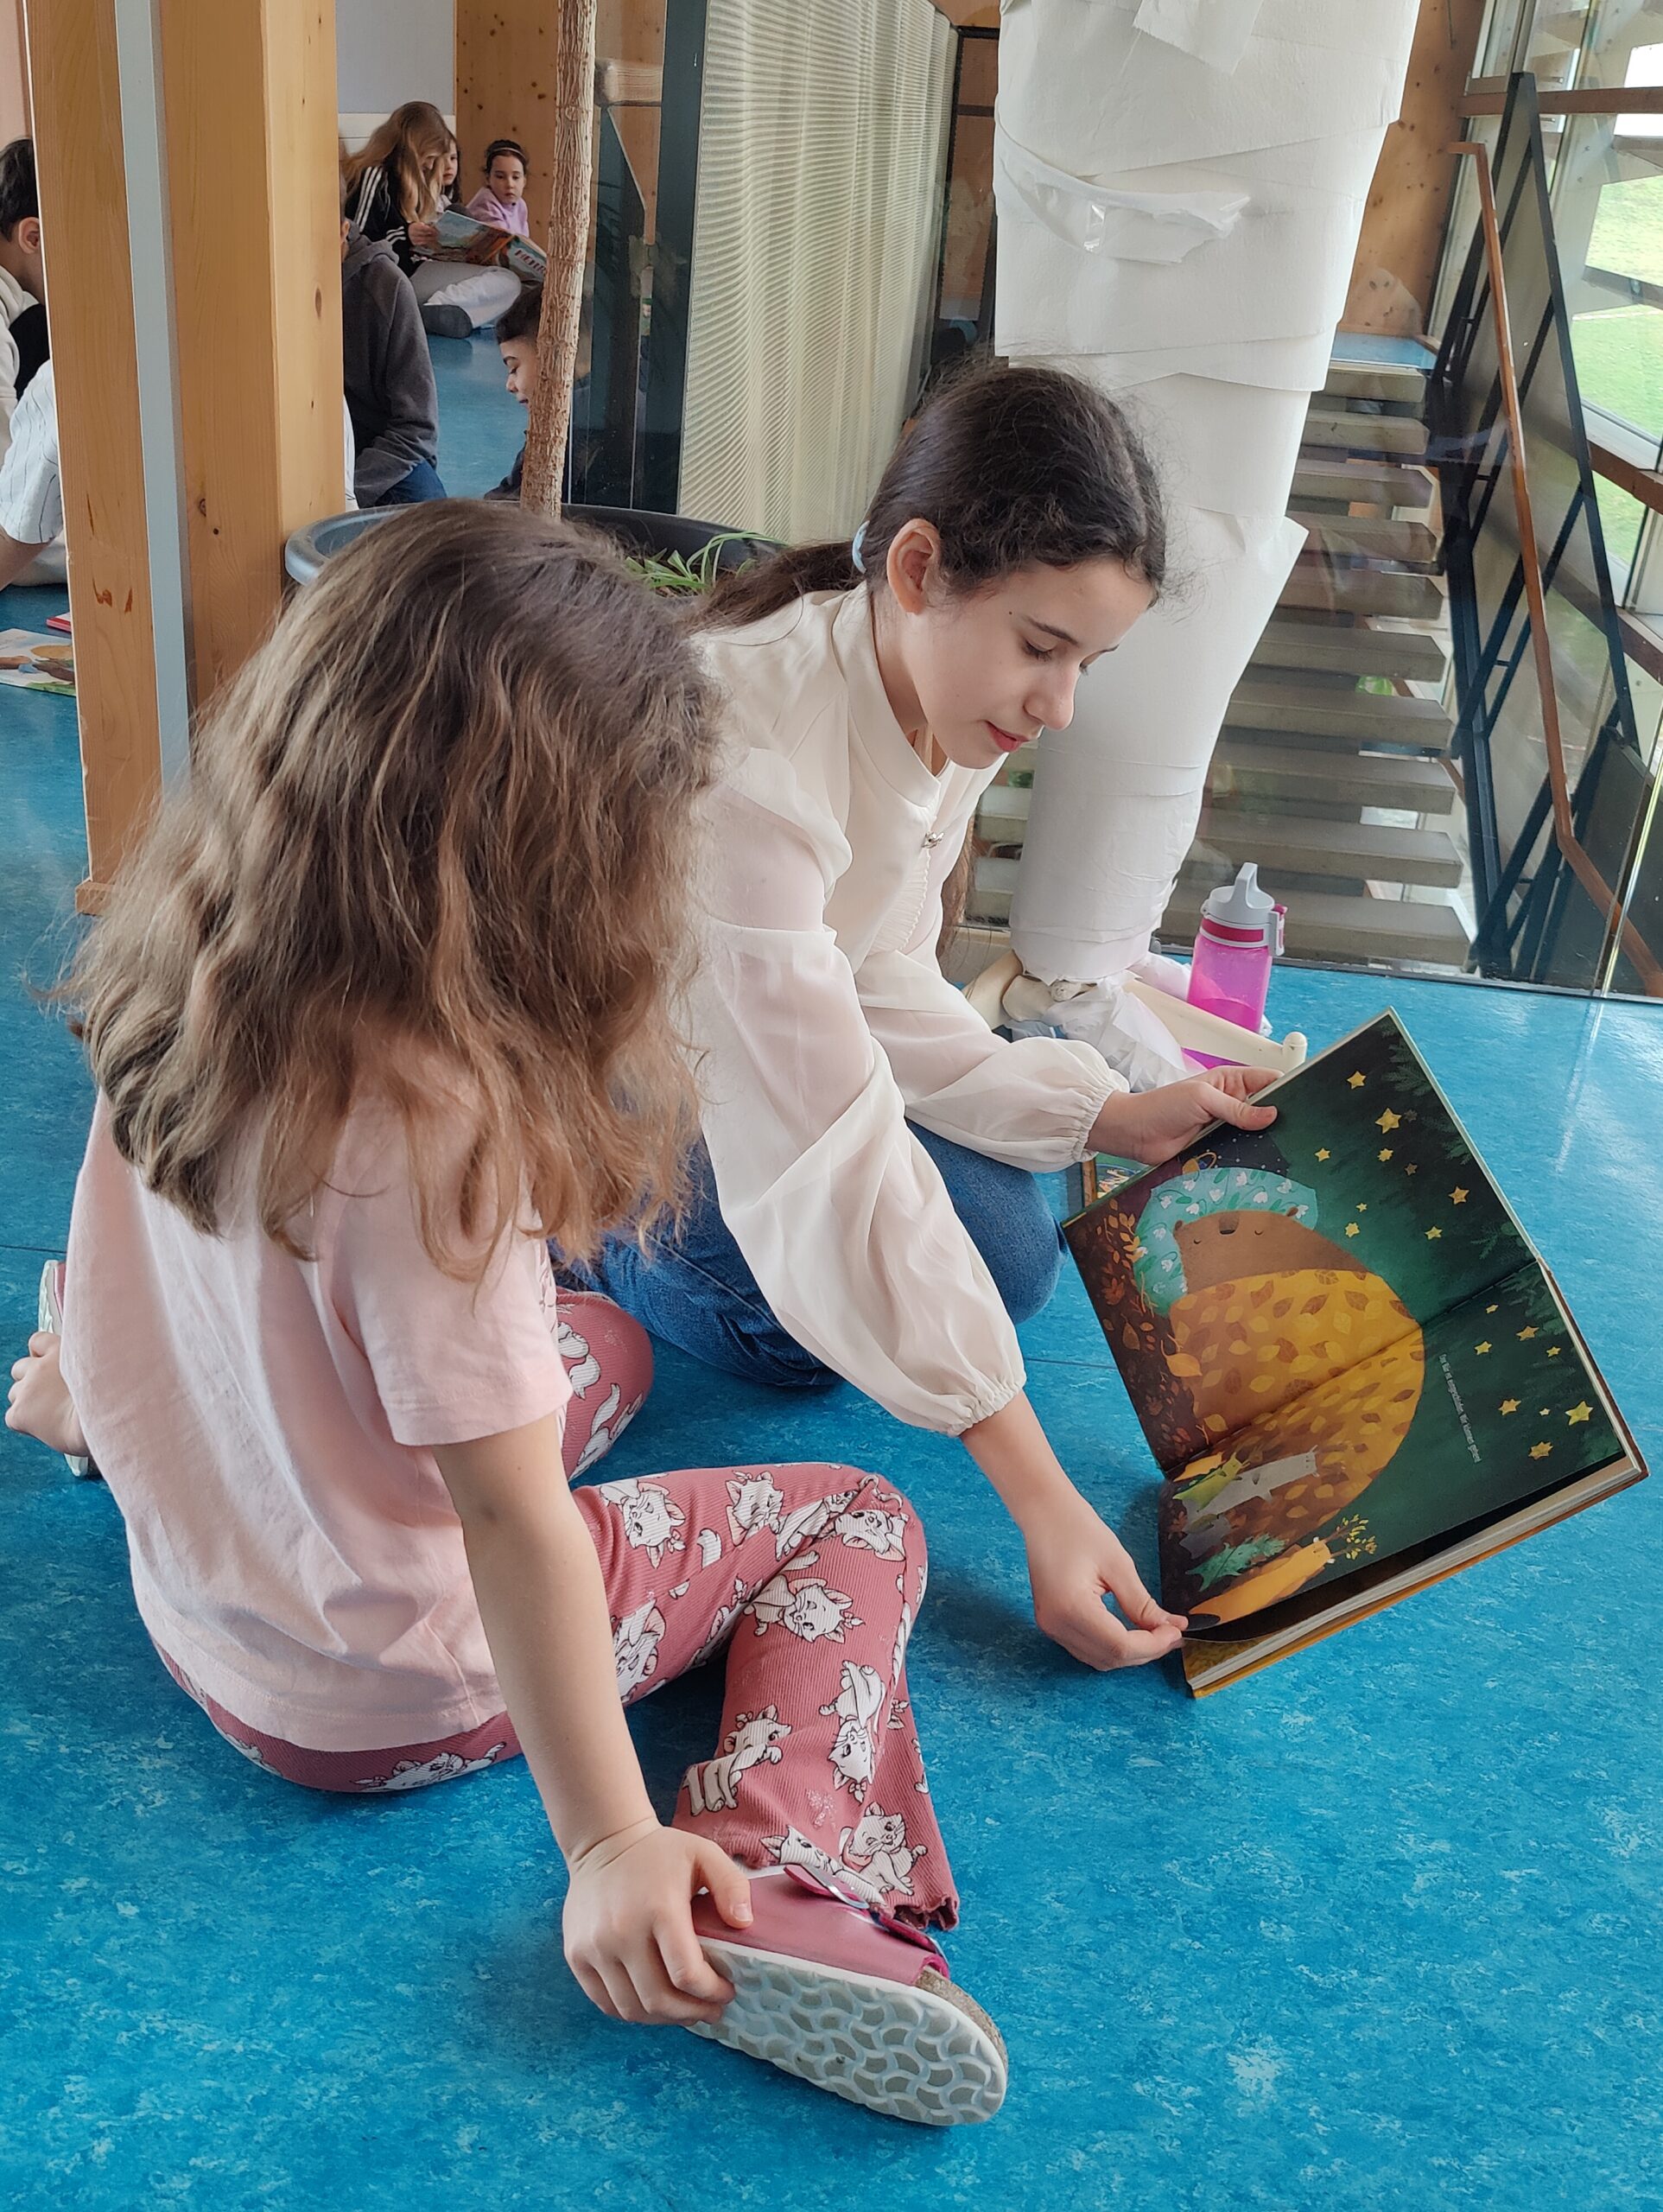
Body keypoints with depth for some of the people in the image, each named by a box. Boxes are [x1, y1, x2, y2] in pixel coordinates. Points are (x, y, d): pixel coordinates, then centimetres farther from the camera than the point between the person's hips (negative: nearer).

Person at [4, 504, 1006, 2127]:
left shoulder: (178, 974, -12)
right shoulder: (430, 1128, -35)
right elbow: (512, 1517, -30)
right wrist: (607, 1843, -20)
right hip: (385, 1699, -8)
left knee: (593, 1345, 28)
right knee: (855, 1522, 6)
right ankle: (778, 1885, -10)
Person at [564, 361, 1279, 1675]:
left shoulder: (951, 709, -12)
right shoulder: (747, 755, -39)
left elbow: (879, 986, -2)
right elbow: (831, 1156, -40)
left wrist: (1105, 1119, -12)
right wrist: (1042, 1498, -39)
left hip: (725, 1046, 8)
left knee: (1012, 1252, -1)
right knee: (804, 1319, -24)